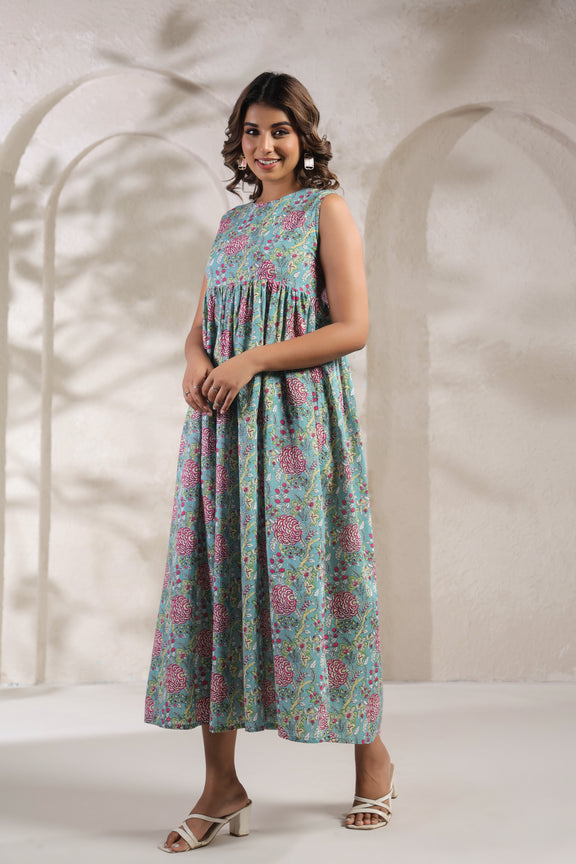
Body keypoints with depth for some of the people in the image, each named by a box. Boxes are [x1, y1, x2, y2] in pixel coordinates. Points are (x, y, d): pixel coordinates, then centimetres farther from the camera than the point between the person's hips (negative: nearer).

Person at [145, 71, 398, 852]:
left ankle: (372, 753, 19)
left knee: (305, 575, -1)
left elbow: (352, 327, -9)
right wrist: (197, 362, -3)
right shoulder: (232, 222, 18)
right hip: (224, 426, 6)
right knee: (214, 579, 0)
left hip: (300, 423, -5)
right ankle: (222, 786, 7)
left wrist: (249, 362, -15)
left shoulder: (327, 210, 0)